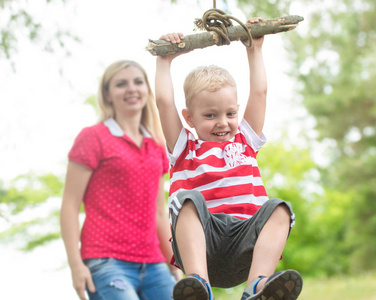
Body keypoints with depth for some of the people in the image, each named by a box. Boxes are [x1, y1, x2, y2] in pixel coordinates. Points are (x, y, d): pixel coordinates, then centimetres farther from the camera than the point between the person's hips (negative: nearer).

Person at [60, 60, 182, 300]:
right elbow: (70, 204, -3)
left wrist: (174, 263, 21)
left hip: (152, 265, 6)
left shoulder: (156, 146, 18)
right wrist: (76, 264, -11)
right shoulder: (93, 137, 1)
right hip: (106, 262, -6)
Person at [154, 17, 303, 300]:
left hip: (243, 244, 3)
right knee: (188, 199, -33)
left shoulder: (245, 141, 30)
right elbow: (164, 100, 18)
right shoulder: (185, 147, 23)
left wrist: (255, 49, 38)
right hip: (199, 239, -2)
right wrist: (165, 60, 29)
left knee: (278, 208, -27)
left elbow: (259, 92, 31)